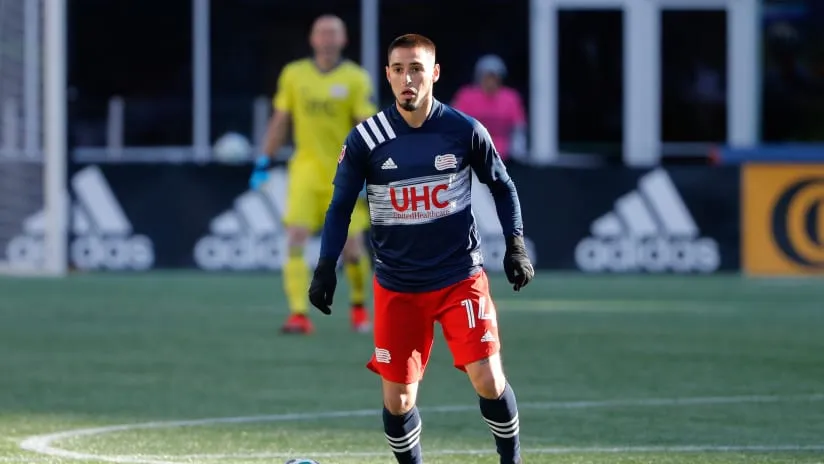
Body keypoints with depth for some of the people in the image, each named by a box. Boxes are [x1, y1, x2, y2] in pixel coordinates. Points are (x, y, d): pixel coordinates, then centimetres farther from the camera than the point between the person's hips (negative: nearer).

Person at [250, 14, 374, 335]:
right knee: (296, 239, -14)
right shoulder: (293, 75, 6)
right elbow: (280, 121, 12)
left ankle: (359, 306, 26)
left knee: (352, 248, -1)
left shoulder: (355, 79, -3)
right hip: (306, 169, 2)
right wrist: (265, 162, 9)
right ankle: (298, 314, -15)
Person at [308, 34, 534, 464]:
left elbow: (502, 186, 9)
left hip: (461, 277, -1)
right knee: (397, 400, 0)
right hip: (397, 287, 1)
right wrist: (326, 267, -8)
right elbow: (340, 207, 2)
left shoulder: (464, 130, -6)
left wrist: (515, 243, 0)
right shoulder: (365, 140, -7)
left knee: (488, 380, -13)